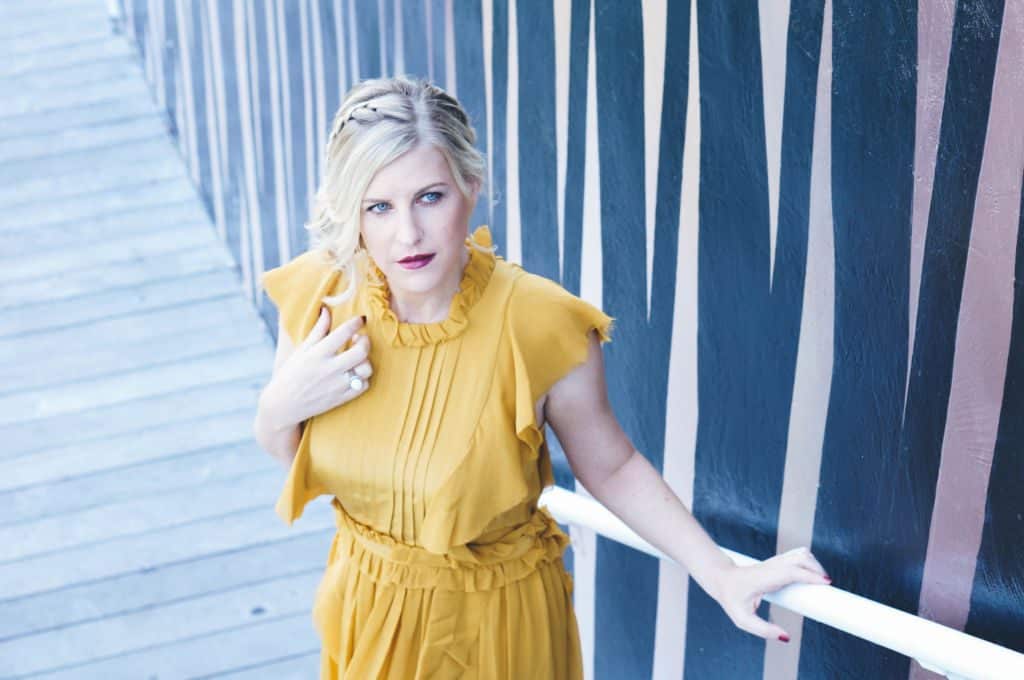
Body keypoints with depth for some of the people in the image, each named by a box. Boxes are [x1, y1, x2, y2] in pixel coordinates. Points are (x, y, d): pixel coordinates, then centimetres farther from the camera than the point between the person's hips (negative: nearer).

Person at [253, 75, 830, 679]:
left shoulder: (540, 326, -27)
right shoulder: (321, 294, -16)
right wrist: (282, 403, -21)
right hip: (366, 608, 3)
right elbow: (284, 450, 1)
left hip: (494, 623, -3)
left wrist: (722, 576, -16)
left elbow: (611, 467, -11)